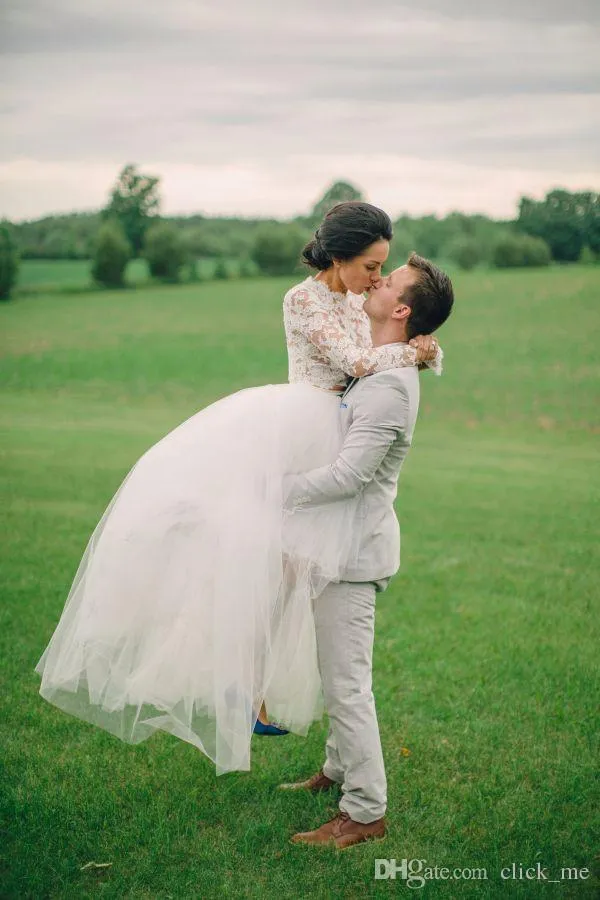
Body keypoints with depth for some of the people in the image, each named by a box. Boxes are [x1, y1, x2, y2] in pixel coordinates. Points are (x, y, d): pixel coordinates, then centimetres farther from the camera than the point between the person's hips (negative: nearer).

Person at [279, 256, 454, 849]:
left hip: (355, 552, -10)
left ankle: (365, 812, 8)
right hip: (343, 543, 10)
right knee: (338, 672, 22)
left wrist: (275, 491, -21)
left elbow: (346, 476, -28)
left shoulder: (389, 385, -23)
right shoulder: (376, 366, 9)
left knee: (346, 682, -3)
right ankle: (339, 770, 39)